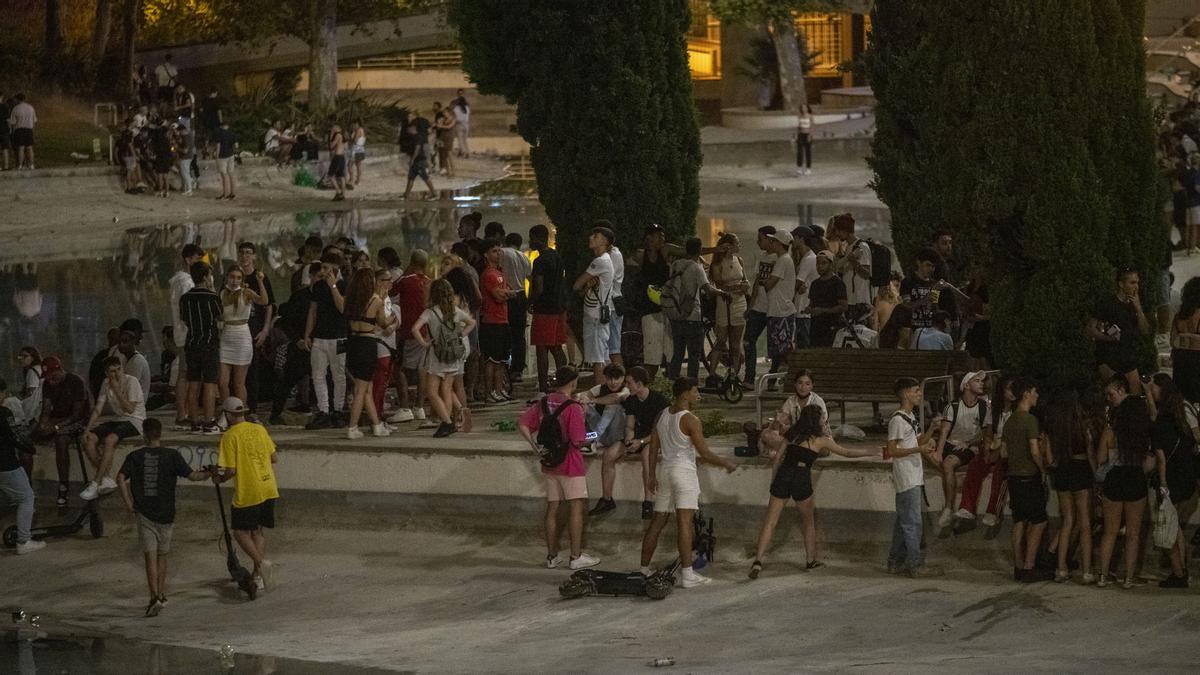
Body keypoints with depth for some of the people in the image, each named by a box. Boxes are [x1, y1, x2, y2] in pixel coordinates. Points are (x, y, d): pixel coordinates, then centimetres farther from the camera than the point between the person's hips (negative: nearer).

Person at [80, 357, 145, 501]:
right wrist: (88, 429, -4)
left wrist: (117, 389, -21)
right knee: (89, 440, -16)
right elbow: (97, 409, 7)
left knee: (109, 440, -34)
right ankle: (106, 479, -13)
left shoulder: (131, 381, -12)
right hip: (116, 420, 7)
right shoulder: (106, 384, 7)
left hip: (135, 421, -7)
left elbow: (130, 409, -19)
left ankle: (95, 484, -30)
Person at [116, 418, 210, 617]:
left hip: (144, 513, -1)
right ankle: (161, 595, 25)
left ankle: (155, 597, -19)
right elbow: (191, 475, -5)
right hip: (166, 513, 1)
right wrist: (208, 474, 13)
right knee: (162, 556, 17)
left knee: (150, 557, -4)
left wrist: (128, 502, -5)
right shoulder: (172, 455, -2)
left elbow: (121, 478, -11)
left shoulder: (135, 456, 0)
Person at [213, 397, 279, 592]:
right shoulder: (259, 429, 7)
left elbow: (231, 470, -13)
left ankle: (261, 562, -15)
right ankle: (258, 576, 14)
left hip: (247, 492, -6)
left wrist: (219, 479, 7)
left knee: (241, 532, 6)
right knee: (258, 530, 16)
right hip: (268, 489, 6)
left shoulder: (230, 436, -10)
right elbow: (275, 458, 11)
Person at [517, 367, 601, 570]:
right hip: (570, 465, -6)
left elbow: (522, 424, 0)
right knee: (576, 509, 1)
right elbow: (578, 441, -20)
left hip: (549, 465, 6)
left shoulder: (543, 403, 2)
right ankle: (576, 557, 2)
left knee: (552, 509, 12)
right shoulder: (573, 408, -17)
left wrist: (535, 446, 3)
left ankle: (552, 556, 17)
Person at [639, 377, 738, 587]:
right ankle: (687, 574, -16)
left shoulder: (663, 415, 11)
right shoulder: (690, 420, -12)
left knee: (658, 522, 14)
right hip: (684, 470, -8)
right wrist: (727, 464, 1)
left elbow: (654, 447, 14)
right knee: (684, 522, -12)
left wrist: (652, 475, 19)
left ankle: (644, 568, 20)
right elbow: (705, 453, -12)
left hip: (666, 469, 8)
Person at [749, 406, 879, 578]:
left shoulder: (794, 436, 17)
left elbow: (778, 458, 13)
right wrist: (870, 452, 25)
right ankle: (811, 560, 29)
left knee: (770, 522, -2)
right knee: (808, 520, 20)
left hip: (783, 475, 3)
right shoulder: (820, 440, 6)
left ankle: (758, 560, -17)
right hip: (801, 478, -3)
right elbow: (847, 452, 13)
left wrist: (774, 479, 18)